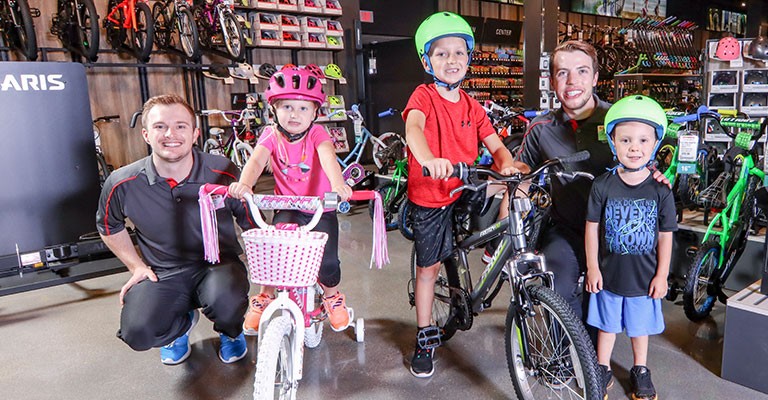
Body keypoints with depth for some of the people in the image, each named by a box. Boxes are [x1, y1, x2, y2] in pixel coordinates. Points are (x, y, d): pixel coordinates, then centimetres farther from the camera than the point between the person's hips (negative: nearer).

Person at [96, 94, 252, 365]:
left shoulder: (224, 174, -15)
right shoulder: (122, 184, -10)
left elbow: (254, 226, -3)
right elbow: (109, 226, 13)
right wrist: (136, 266, 3)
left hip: (217, 264, -2)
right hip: (162, 274, 2)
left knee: (224, 298, -35)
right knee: (136, 333, -22)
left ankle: (231, 332, 6)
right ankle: (181, 323, 17)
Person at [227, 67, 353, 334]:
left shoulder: (317, 133, -10)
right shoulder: (271, 135, -5)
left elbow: (328, 157, -31)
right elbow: (256, 160, -23)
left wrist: (338, 185, -52)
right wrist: (244, 184, -45)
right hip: (288, 209, 2)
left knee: (327, 262, -14)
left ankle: (332, 296, 21)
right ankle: (265, 296, 12)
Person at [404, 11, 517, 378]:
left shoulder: (472, 107, 3)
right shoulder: (424, 96, -12)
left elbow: (495, 145, -1)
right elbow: (413, 127, -33)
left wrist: (507, 165, -25)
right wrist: (428, 159, -53)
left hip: (464, 193, 5)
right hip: (428, 198, -4)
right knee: (429, 266, 3)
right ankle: (426, 338, 21)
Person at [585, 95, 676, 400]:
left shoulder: (660, 190, -10)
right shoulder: (602, 186, -12)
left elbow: (665, 236, -3)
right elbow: (592, 227, -6)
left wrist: (662, 275, -2)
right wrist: (592, 268, -6)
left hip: (645, 278, 1)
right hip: (609, 274, 0)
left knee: (640, 327, 19)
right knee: (607, 325, 16)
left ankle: (640, 370, 42)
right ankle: (603, 369, 36)